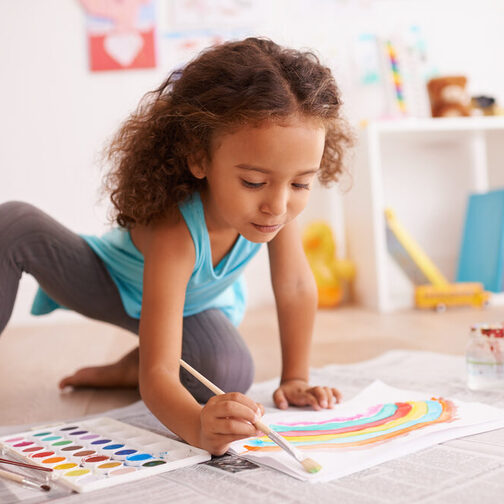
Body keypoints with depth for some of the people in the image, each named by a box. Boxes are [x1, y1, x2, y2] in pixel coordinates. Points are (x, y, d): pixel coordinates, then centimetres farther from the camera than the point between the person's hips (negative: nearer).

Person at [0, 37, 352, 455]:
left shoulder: (280, 203, -33)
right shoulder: (175, 232, -45)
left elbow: (296, 287, -17)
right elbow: (159, 374, -48)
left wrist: (295, 380, -14)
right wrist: (199, 428, -68)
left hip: (195, 306, 4)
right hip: (112, 284, -3)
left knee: (230, 377, -29)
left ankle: (129, 369, 2)